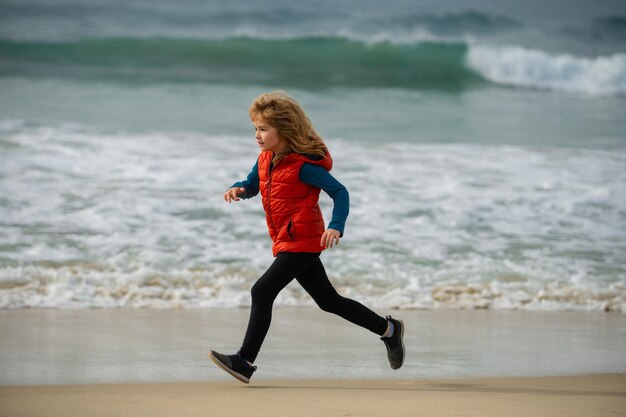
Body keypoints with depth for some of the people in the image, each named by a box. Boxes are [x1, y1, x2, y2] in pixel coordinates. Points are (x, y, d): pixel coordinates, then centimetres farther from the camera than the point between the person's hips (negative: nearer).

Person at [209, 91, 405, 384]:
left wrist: (336, 226, -33)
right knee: (329, 300, 16)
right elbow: (252, 185, 19)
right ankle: (388, 329, 29)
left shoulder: (303, 165, -19)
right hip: (285, 242, 9)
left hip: (302, 242, -9)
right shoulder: (265, 160, 6)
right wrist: (238, 189, -6)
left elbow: (339, 192, -18)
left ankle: (245, 362, -17)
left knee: (262, 292, -18)